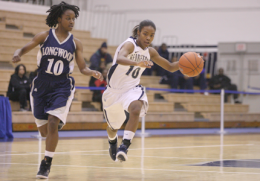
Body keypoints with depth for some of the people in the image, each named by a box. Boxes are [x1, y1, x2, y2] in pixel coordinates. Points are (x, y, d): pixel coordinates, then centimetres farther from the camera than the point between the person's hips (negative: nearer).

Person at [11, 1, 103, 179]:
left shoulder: (76, 43, 1)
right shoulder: (45, 36, -1)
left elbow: (83, 68, 2)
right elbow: (23, 49, -2)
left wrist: (93, 72, -20)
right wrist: (17, 55, -25)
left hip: (62, 87, -1)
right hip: (41, 85, 1)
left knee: (52, 124, -20)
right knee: (44, 130, 8)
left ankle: (47, 163, -9)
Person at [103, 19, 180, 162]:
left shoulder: (150, 52, 2)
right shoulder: (130, 44, -18)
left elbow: (170, 67, 13)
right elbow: (119, 59, -41)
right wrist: (137, 63, -60)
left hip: (132, 89, 3)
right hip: (114, 90, -3)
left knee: (136, 109, -34)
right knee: (113, 127, 17)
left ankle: (125, 146, -36)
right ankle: (112, 142, 53)